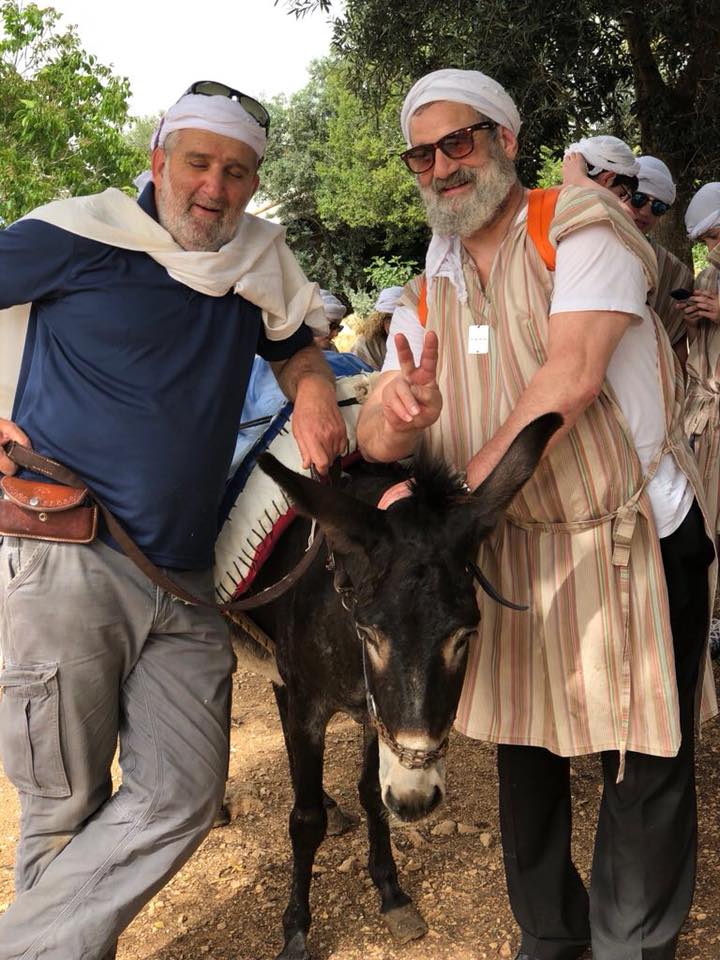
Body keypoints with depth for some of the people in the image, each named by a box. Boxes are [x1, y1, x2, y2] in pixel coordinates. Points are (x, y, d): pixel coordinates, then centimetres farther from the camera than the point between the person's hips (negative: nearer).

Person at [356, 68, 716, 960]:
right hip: (514, 551, 5)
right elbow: (375, 437, -2)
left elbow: (571, 375, -23)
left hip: (637, 537, -5)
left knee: (644, 761, 3)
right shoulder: (429, 293, 6)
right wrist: (395, 419, -28)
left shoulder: (581, 223, -9)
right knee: (524, 752, 16)